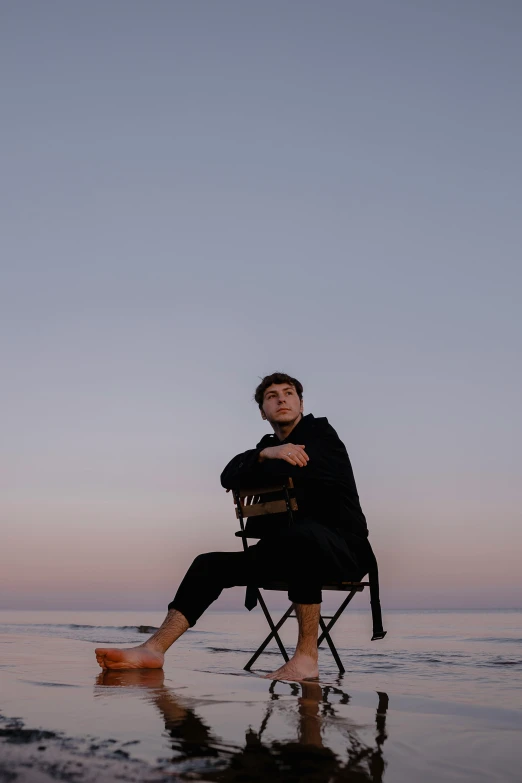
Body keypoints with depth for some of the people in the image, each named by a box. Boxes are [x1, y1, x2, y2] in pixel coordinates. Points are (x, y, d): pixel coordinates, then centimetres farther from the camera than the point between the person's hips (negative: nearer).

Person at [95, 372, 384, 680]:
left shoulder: (322, 433, 1)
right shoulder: (268, 446, 17)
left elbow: (288, 471, -17)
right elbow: (229, 477, -2)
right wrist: (265, 454, -18)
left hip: (344, 548, -6)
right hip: (292, 551, 6)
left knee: (300, 532, -40)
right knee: (211, 564, -8)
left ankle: (307, 655, -35)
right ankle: (154, 648, -20)